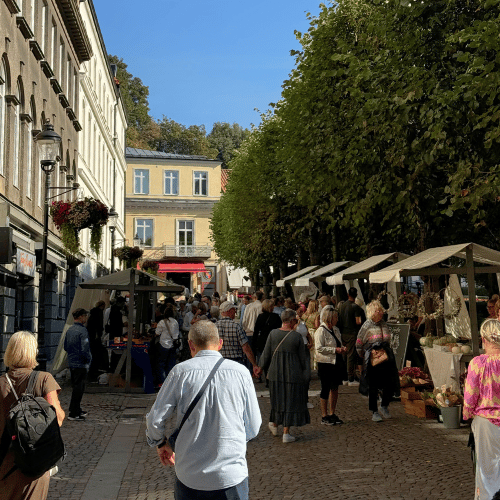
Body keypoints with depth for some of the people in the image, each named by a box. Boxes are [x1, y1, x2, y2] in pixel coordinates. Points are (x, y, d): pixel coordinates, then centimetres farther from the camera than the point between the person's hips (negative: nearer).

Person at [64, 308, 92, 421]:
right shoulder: (82, 330, -18)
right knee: (79, 388, -2)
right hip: (81, 364, -9)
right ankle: (73, 414, 0)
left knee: (76, 387, 19)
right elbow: (85, 349, -23)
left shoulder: (69, 330, 9)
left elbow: (66, 347, 17)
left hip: (71, 363, 9)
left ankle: (76, 409, 29)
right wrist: (88, 359, -8)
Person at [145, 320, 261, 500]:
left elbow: (155, 420, -3)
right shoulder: (241, 372, -3)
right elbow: (253, 428, 3)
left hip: (189, 476, 1)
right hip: (231, 476, 0)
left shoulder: (180, 372, -6)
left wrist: (160, 443, 18)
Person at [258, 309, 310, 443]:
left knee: (278, 398, 21)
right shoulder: (297, 336, -11)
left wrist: (260, 368, 14)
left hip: (276, 372, 3)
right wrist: (302, 370, 14)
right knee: (291, 400, 6)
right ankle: (286, 433, 7)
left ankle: (274, 424, 35)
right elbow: (302, 357, -4)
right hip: (293, 373, -3)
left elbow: (266, 354, 0)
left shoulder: (273, 334, -5)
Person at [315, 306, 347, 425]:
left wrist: (342, 349, 5)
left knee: (335, 388, 11)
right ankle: (324, 416, 9)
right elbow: (319, 348, -19)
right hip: (326, 364, -8)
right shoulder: (321, 331, -12)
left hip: (337, 363, 8)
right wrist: (335, 350, -21)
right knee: (326, 389, 0)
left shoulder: (336, 330, 13)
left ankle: (332, 414, 22)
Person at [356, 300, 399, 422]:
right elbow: (359, 343, 2)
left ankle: (384, 407, 20)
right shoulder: (367, 325, -1)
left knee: (391, 384, -1)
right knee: (373, 386, 1)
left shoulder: (384, 324, 13)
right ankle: (375, 412, 13)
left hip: (386, 356, 4)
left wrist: (385, 350, 16)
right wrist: (370, 352, 0)